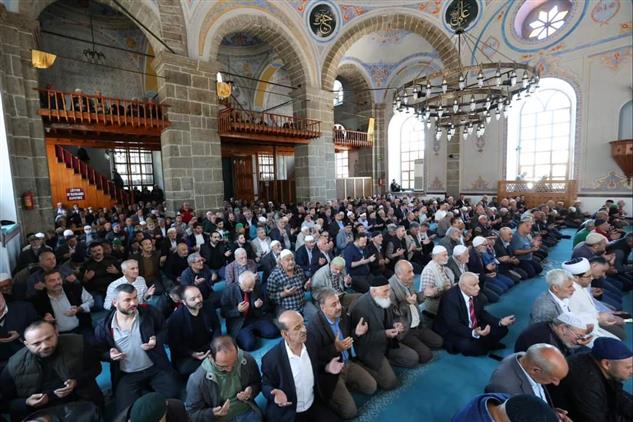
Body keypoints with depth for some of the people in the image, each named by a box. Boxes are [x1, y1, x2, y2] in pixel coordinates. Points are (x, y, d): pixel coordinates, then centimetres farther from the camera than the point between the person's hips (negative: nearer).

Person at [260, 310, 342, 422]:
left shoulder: (311, 346, -8)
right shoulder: (271, 358, -22)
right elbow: (266, 385, -7)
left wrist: (327, 369, -11)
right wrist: (275, 393, -27)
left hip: (314, 406, 4)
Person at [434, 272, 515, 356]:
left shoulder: (473, 293, -7)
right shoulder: (450, 298, -29)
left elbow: (482, 313, 6)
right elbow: (454, 326, -31)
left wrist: (500, 322, -8)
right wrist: (474, 333, -45)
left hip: (475, 328, 7)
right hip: (452, 333, -7)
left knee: (502, 329, 0)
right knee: (467, 345, -34)